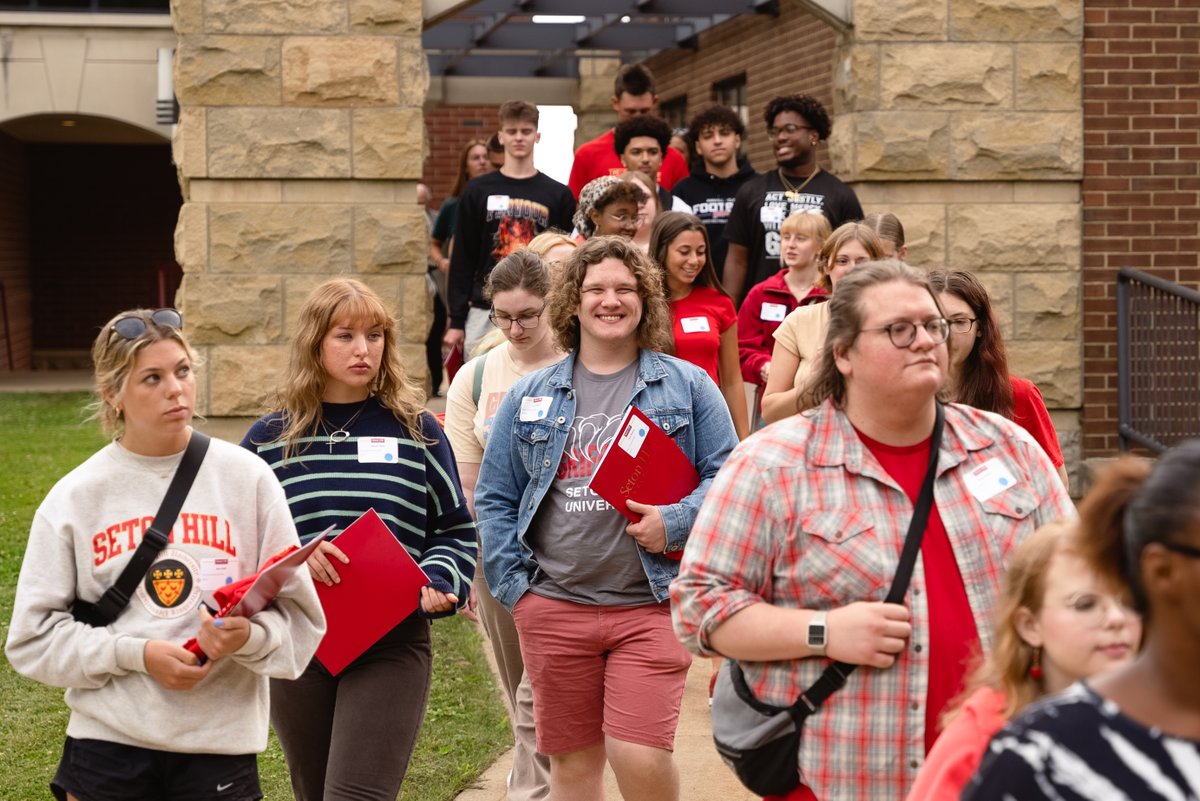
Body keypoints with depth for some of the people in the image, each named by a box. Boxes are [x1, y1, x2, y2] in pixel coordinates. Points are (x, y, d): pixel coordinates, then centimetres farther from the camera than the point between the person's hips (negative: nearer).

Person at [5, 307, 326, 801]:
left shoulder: (245, 477, 0)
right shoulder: (75, 497, 0)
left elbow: (298, 615, 0)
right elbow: (33, 634, 0)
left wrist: (248, 637, -20)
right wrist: (136, 654, -12)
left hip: (220, 742, 0)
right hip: (108, 741, 0)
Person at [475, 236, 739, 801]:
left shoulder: (686, 386, 5)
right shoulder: (529, 396, 11)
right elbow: (494, 498, 12)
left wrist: (675, 522, -14)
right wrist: (513, 585, 2)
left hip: (649, 605, -2)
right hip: (553, 607, 2)